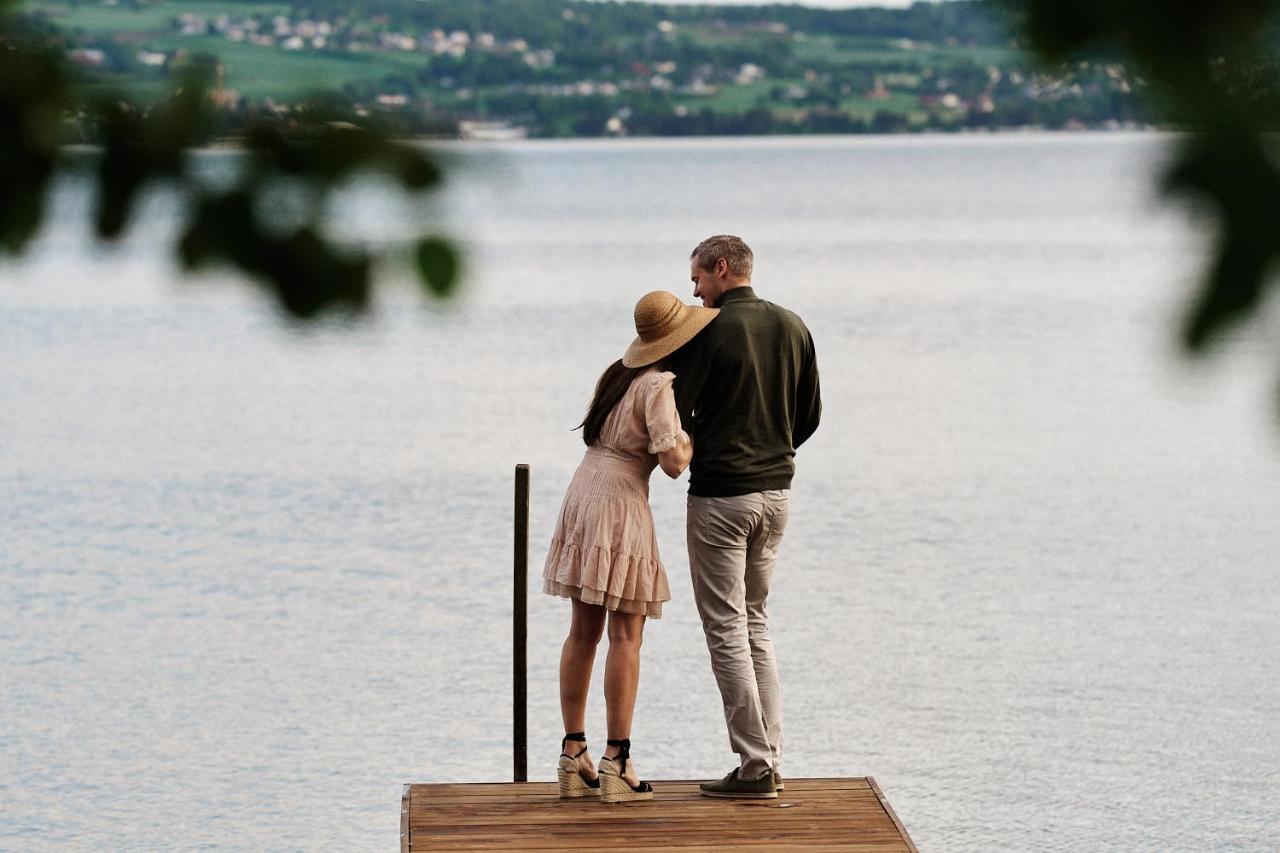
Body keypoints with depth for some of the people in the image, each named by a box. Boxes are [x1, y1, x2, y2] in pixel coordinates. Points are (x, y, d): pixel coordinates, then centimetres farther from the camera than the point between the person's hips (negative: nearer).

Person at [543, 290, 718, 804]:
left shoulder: (617, 374, 12)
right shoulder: (658, 385, -13)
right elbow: (673, 462, -20)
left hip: (582, 493, 8)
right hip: (620, 504, -8)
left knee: (583, 630, 10)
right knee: (625, 635, -3)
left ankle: (573, 757, 12)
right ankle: (617, 765, -4)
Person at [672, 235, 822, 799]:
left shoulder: (708, 332, -14)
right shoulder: (792, 328, 6)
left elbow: (674, 412, -13)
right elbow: (809, 417, 11)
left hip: (720, 494, -7)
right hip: (776, 490, 7)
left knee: (726, 629, -1)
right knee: (755, 622, 17)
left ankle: (755, 767, -2)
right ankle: (770, 757, 14)